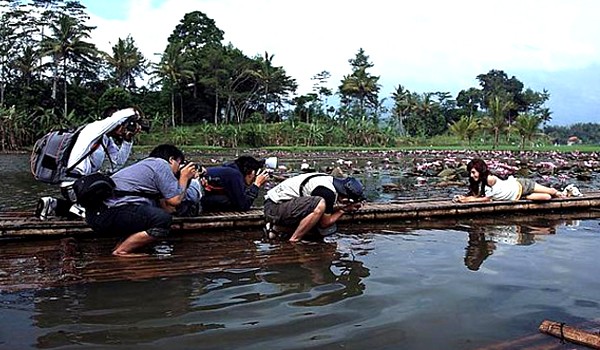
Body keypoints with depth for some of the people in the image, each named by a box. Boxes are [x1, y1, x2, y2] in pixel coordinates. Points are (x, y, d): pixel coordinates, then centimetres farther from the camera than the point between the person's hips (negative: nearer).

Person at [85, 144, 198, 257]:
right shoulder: (161, 164, 0)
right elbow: (175, 200, -7)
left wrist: (186, 179, 24)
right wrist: (184, 178, 11)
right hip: (110, 212, -10)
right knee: (164, 220, -17)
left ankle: (121, 245, 11)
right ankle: (121, 251, -6)